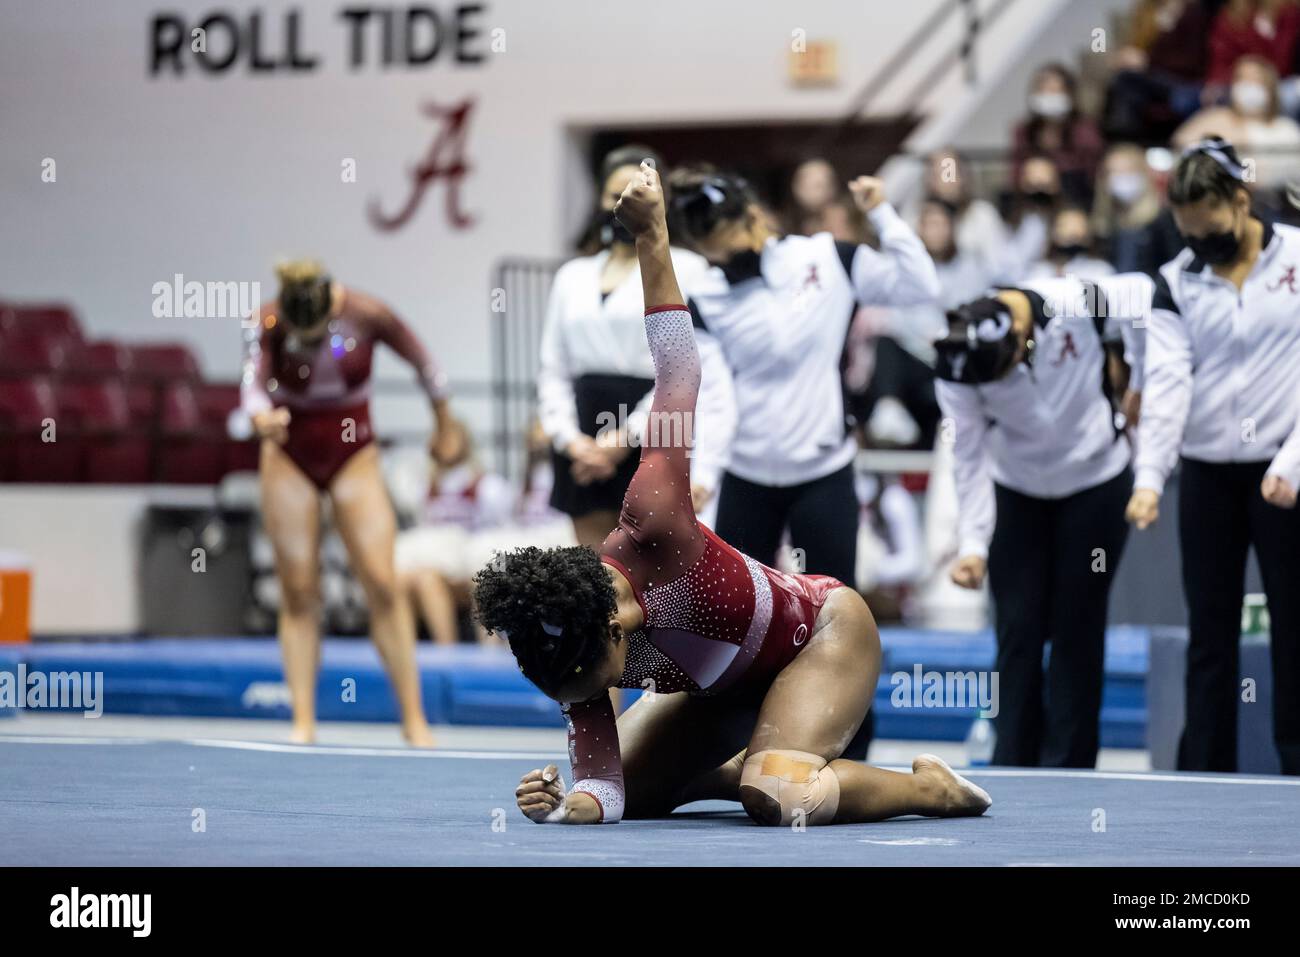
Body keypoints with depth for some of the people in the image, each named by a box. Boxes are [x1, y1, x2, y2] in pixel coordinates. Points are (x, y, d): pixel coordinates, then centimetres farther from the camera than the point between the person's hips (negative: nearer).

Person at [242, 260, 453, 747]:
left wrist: (443, 430, 10)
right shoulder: (269, 324, -19)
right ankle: (303, 721, -1)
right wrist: (262, 418, -59)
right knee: (298, 592, -3)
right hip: (290, 456, 0)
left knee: (382, 583, -10)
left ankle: (414, 717, -6)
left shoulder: (369, 317, -18)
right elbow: (254, 378, -36)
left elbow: (425, 367, -3)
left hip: (354, 455, 0)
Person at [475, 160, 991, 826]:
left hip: (823, 632, -7)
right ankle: (755, 765, 23)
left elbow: (678, 371, -30)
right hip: (719, 685, 7)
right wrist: (569, 805, -50)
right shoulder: (567, 647, -23)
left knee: (776, 800, -31)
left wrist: (652, 235, -29)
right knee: (625, 794, -2)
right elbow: (604, 787, -25)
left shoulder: (651, 527, -38)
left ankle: (930, 788, -5)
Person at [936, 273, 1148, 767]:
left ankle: (1067, 770, 2)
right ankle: (1012, 772, 3)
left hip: (1096, 483, -1)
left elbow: (1143, 301, -5)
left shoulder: (1081, 304, -27)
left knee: (1076, 631, -3)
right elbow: (970, 460, -16)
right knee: (1017, 632, -2)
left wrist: (1141, 384, -1)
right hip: (1016, 492, 1)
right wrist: (973, 546, -24)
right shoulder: (956, 367, -22)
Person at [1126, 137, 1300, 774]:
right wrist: (1149, 476, -18)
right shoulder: (1175, 284, 5)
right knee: (1210, 633, 5)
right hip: (1208, 474, 2)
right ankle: (1204, 776, 7)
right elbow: (1167, 384, -5)